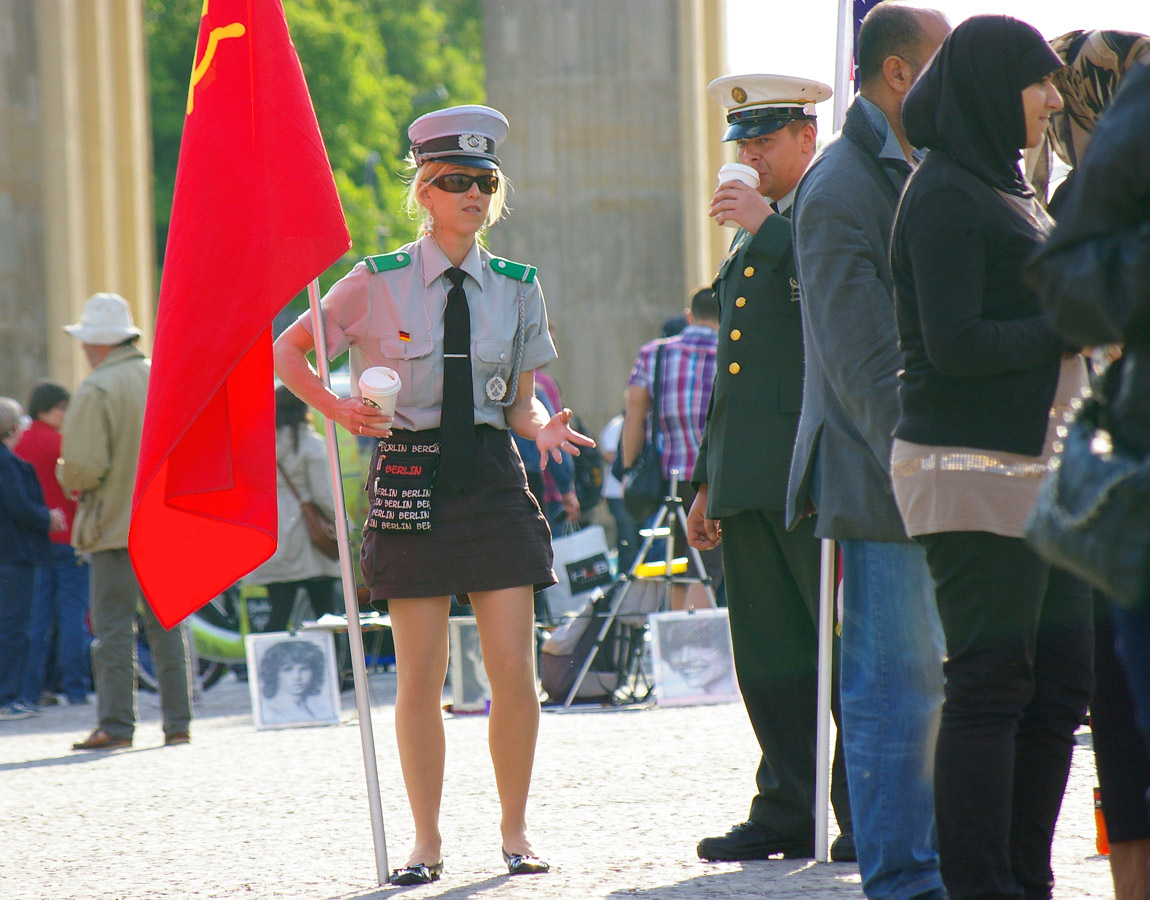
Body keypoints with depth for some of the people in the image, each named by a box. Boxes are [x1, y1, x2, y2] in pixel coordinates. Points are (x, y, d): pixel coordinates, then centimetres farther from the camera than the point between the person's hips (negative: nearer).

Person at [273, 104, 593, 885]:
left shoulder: (516, 288, 7)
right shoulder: (378, 284, -1)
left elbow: (521, 402, 12)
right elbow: (289, 353, 8)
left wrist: (544, 426, -9)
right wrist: (338, 409, -6)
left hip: (493, 476, 2)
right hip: (412, 479, -2)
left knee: (514, 669, -3)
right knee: (421, 675, 0)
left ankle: (517, 829, 10)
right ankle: (427, 841, 9)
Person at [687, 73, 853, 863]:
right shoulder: (751, 237, 24)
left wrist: (768, 227, -16)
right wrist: (707, 482, 23)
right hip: (749, 476, 8)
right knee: (767, 656, 6)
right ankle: (791, 809, 10)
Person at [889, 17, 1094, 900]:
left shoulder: (1006, 188, 19)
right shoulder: (946, 198, -11)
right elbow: (955, 345, -17)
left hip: (1038, 463, 9)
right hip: (973, 468, -9)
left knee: (1061, 683, 8)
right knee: (991, 686, -8)